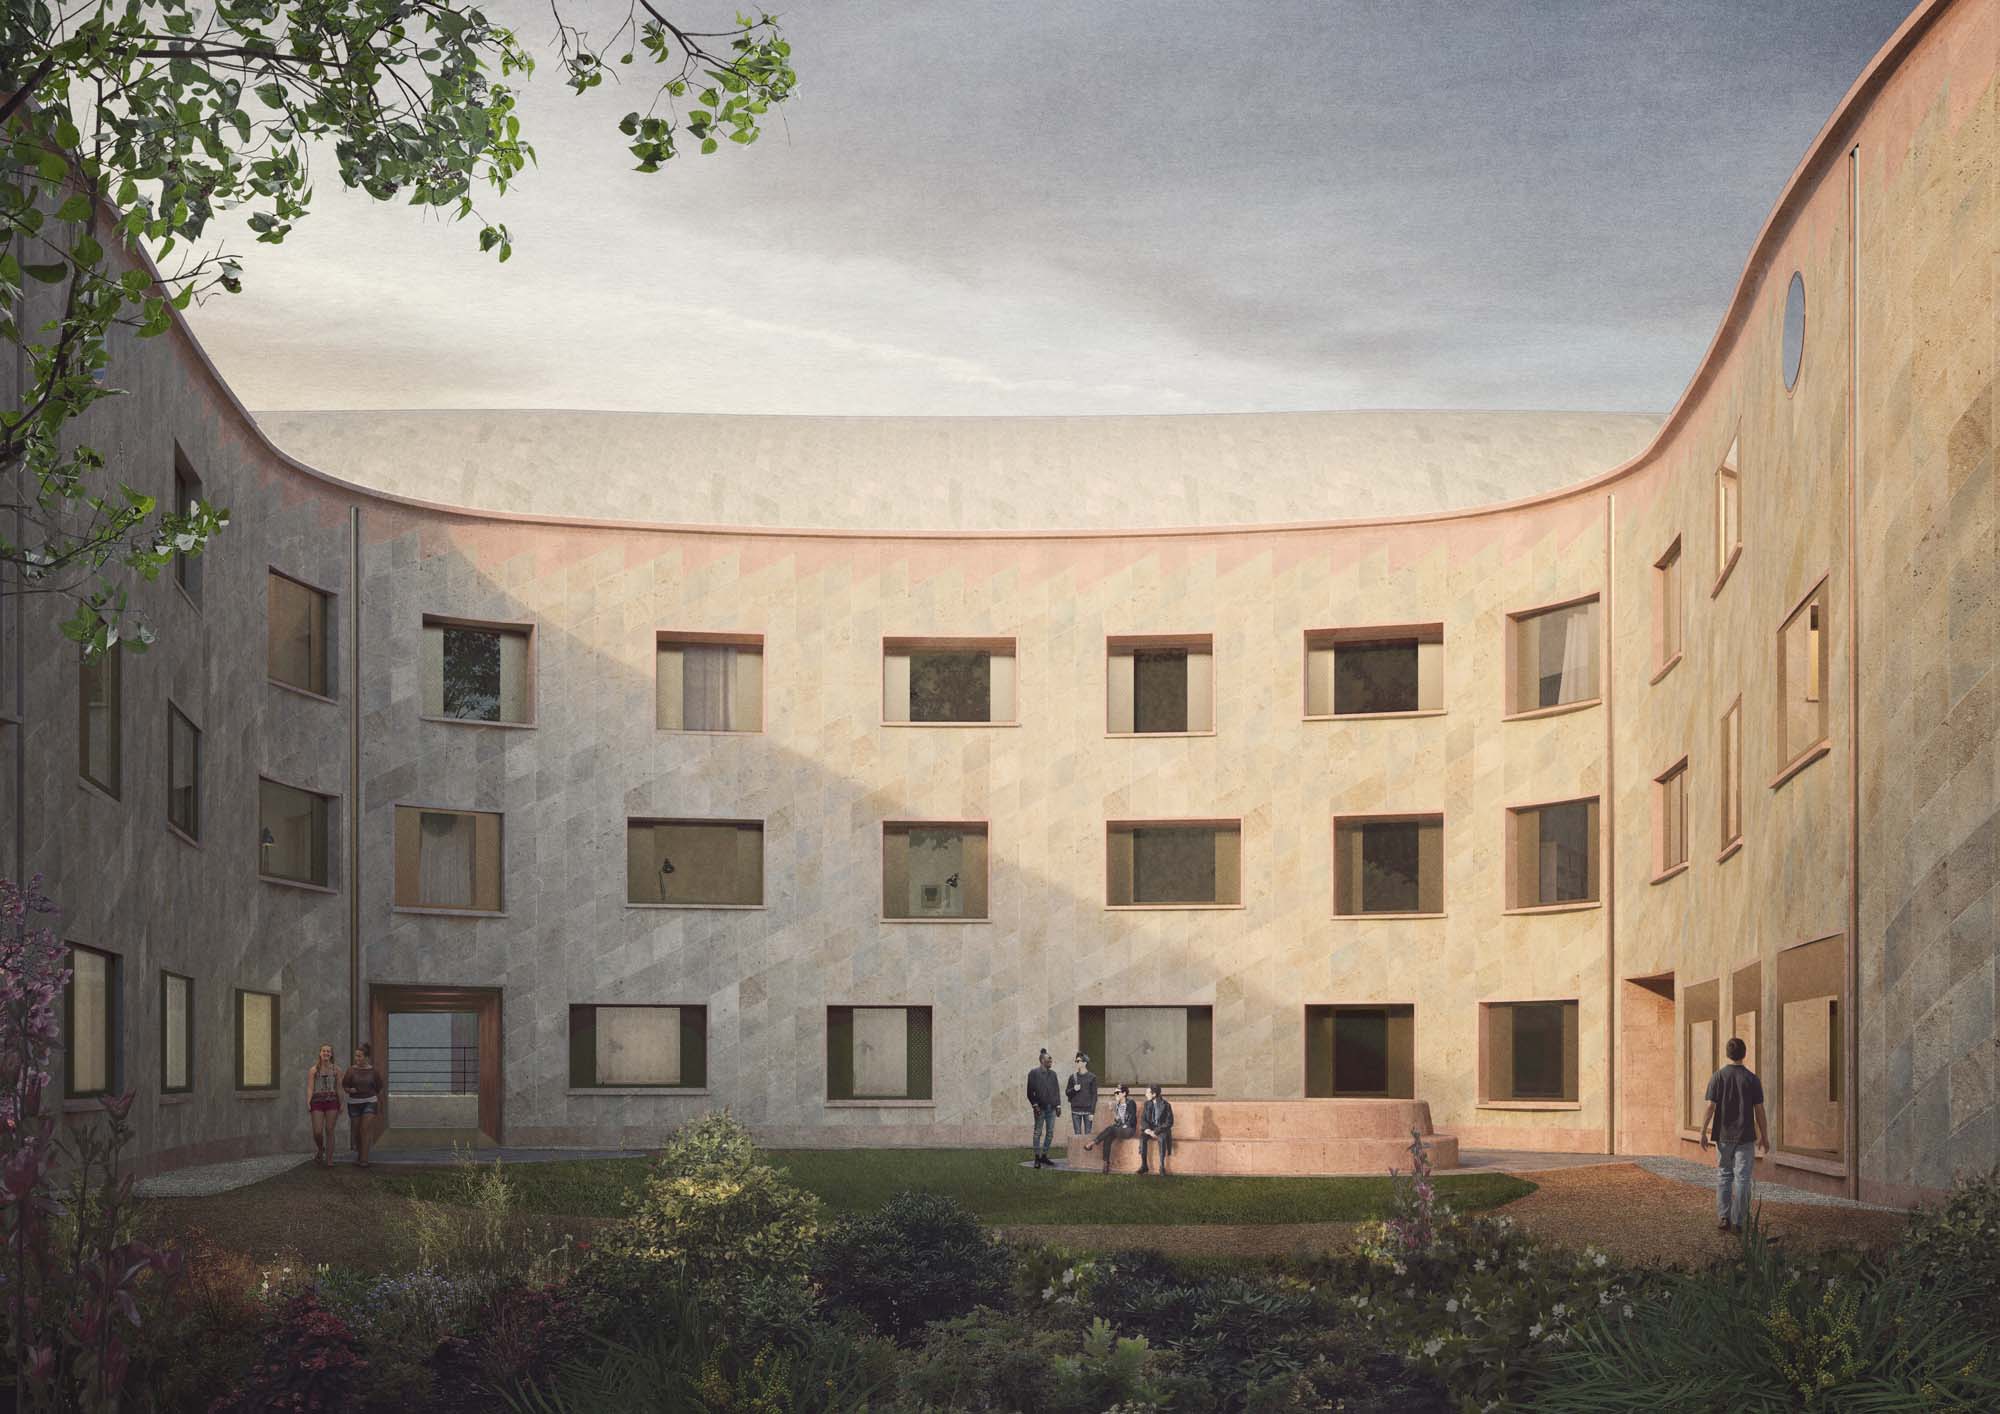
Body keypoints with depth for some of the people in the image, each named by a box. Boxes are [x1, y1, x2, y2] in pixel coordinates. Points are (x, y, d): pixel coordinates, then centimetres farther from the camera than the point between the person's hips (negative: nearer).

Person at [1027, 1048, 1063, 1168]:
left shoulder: (1052, 1073, 14)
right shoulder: (1034, 1073, -3)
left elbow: (1057, 1090, 17)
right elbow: (1030, 1091, -5)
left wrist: (1058, 1105, 9)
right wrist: (1035, 1104, -12)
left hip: (1051, 1108, 6)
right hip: (1040, 1108, -6)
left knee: (1050, 1133, 5)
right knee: (1038, 1132, -2)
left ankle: (1044, 1156, 13)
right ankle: (1037, 1158, 1)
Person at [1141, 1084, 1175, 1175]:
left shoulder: (1165, 1105, -8)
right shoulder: (1147, 1104, 7)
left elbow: (1169, 1122, -11)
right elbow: (1143, 1119, 7)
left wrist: (1156, 1131, -18)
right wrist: (1147, 1129, -14)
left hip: (1161, 1129, -4)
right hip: (1150, 1129, 4)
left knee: (1162, 1139, -37)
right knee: (1142, 1137, -28)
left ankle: (1162, 1166, -32)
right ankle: (1143, 1165, -26)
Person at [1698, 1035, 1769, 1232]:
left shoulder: (1718, 1077, -5)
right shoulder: (1752, 1079, -4)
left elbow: (1710, 1107, -8)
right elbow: (1759, 1110, -2)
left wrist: (1703, 1132, -2)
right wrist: (1764, 1136, 7)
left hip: (1723, 1136, 1)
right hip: (1746, 1135, -1)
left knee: (1723, 1176, 11)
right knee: (1742, 1178, 2)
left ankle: (1723, 1218, 5)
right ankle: (1737, 1222, 1)